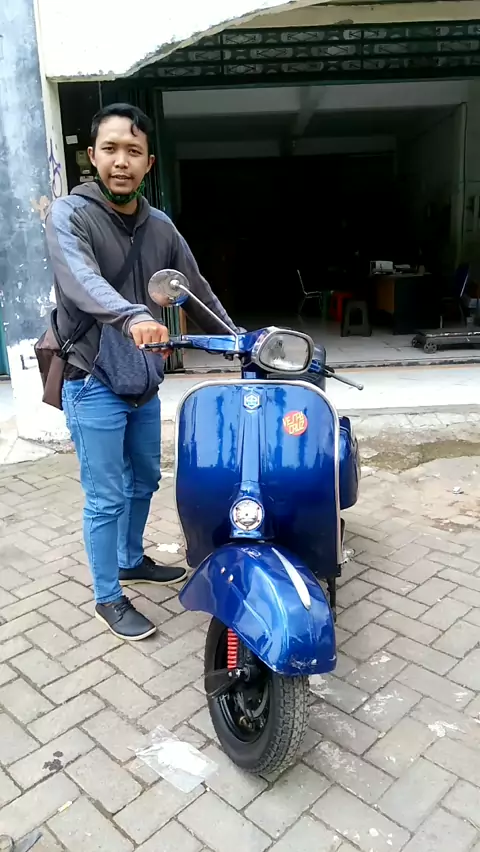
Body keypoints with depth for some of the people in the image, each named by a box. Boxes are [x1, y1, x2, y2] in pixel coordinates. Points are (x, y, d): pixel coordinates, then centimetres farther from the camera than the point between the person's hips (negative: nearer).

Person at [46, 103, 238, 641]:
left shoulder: (160, 226, 7)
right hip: (93, 384, -6)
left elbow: (197, 291, 13)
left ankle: (132, 561, 43)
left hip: (143, 381, 6)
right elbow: (81, 280, -31)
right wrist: (133, 315, -50)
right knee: (105, 499, 2)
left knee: (144, 481, 20)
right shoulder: (69, 215, -11)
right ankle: (108, 597, 22)